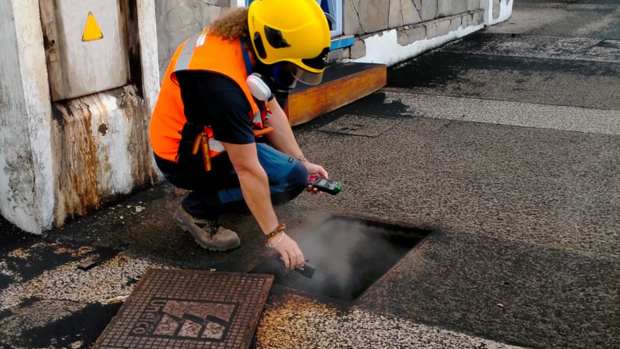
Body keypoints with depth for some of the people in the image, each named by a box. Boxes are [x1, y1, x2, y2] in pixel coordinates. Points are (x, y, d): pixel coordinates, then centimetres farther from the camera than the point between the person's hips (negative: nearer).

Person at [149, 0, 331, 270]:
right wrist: (275, 235, -23)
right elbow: (248, 170, -30)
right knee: (292, 177, -16)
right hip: (186, 156, -9)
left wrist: (302, 162, 0)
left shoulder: (243, 42, -8)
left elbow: (271, 110, 4)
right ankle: (197, 209, -3)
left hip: (204, 134, 9)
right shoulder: (222, 84, -35)